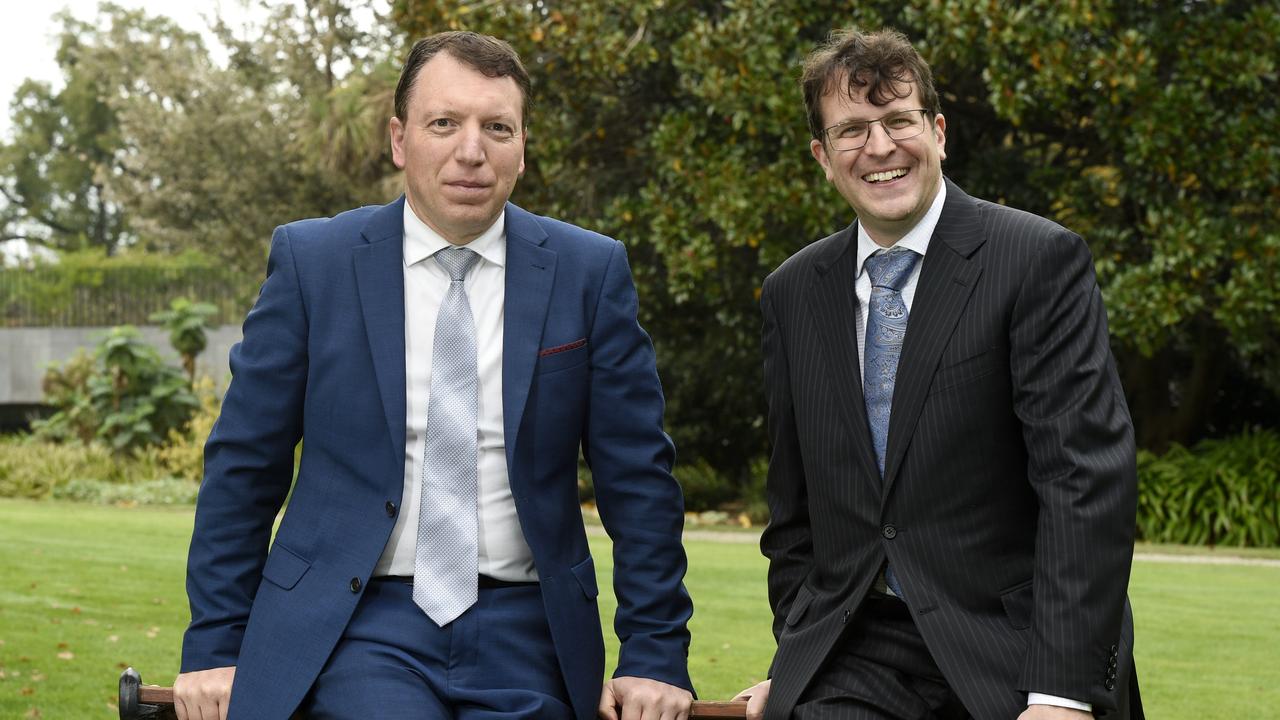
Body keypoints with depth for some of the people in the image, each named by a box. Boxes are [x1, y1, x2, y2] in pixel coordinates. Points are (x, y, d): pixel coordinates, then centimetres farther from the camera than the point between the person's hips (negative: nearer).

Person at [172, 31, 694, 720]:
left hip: (521, 637, 2)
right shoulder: (310, 260, 0)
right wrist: (215, 647, 2)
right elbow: (242, 466, 4)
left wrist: (656, 655, 1)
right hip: (356, 624, -1)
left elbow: (638, 479, 4)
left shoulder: (589, 271, 2)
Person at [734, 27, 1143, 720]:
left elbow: (1086, 475, -13)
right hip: (851, 662, 3)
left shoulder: (1042, 260, -6)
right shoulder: (792, 293, 9)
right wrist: (793, 655, 9)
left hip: (1013, 658, -3)